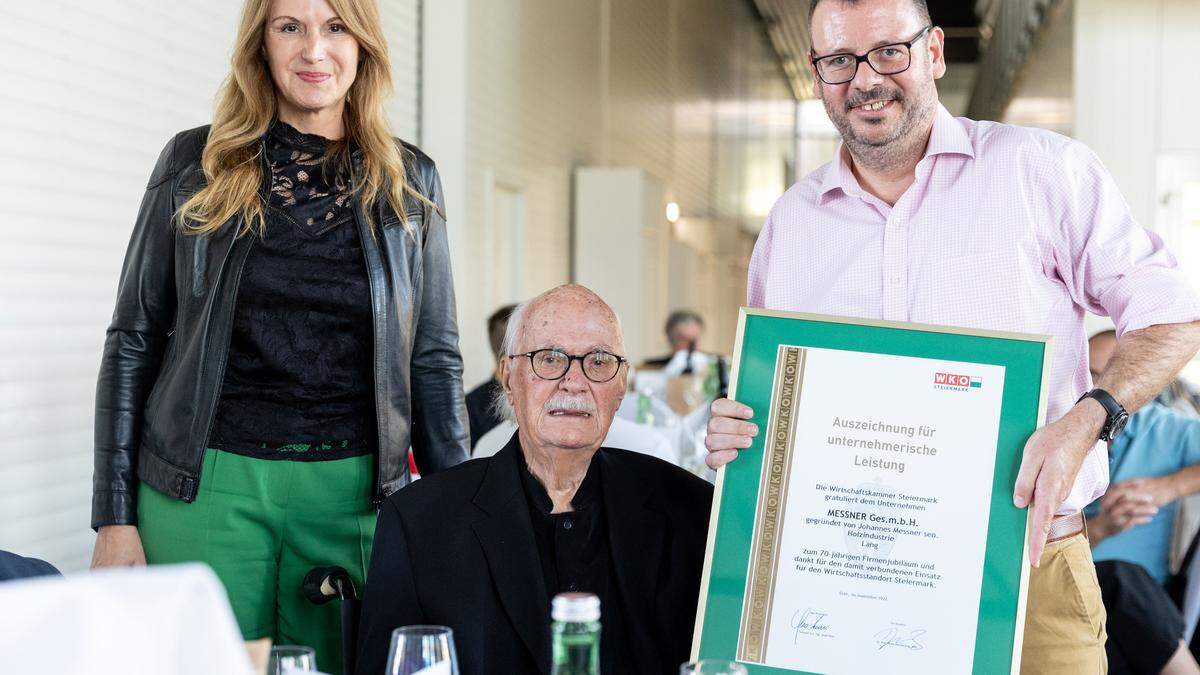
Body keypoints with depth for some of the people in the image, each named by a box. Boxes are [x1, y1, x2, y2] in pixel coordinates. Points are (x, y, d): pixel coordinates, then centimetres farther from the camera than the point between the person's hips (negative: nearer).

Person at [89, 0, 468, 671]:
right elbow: (134, 341, 5)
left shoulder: (409, 181, 7)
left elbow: (435, 359, 9)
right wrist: (116, 517, -1)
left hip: (353, 490, 1)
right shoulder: (195, 164, 4)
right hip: (209, 484, -1)